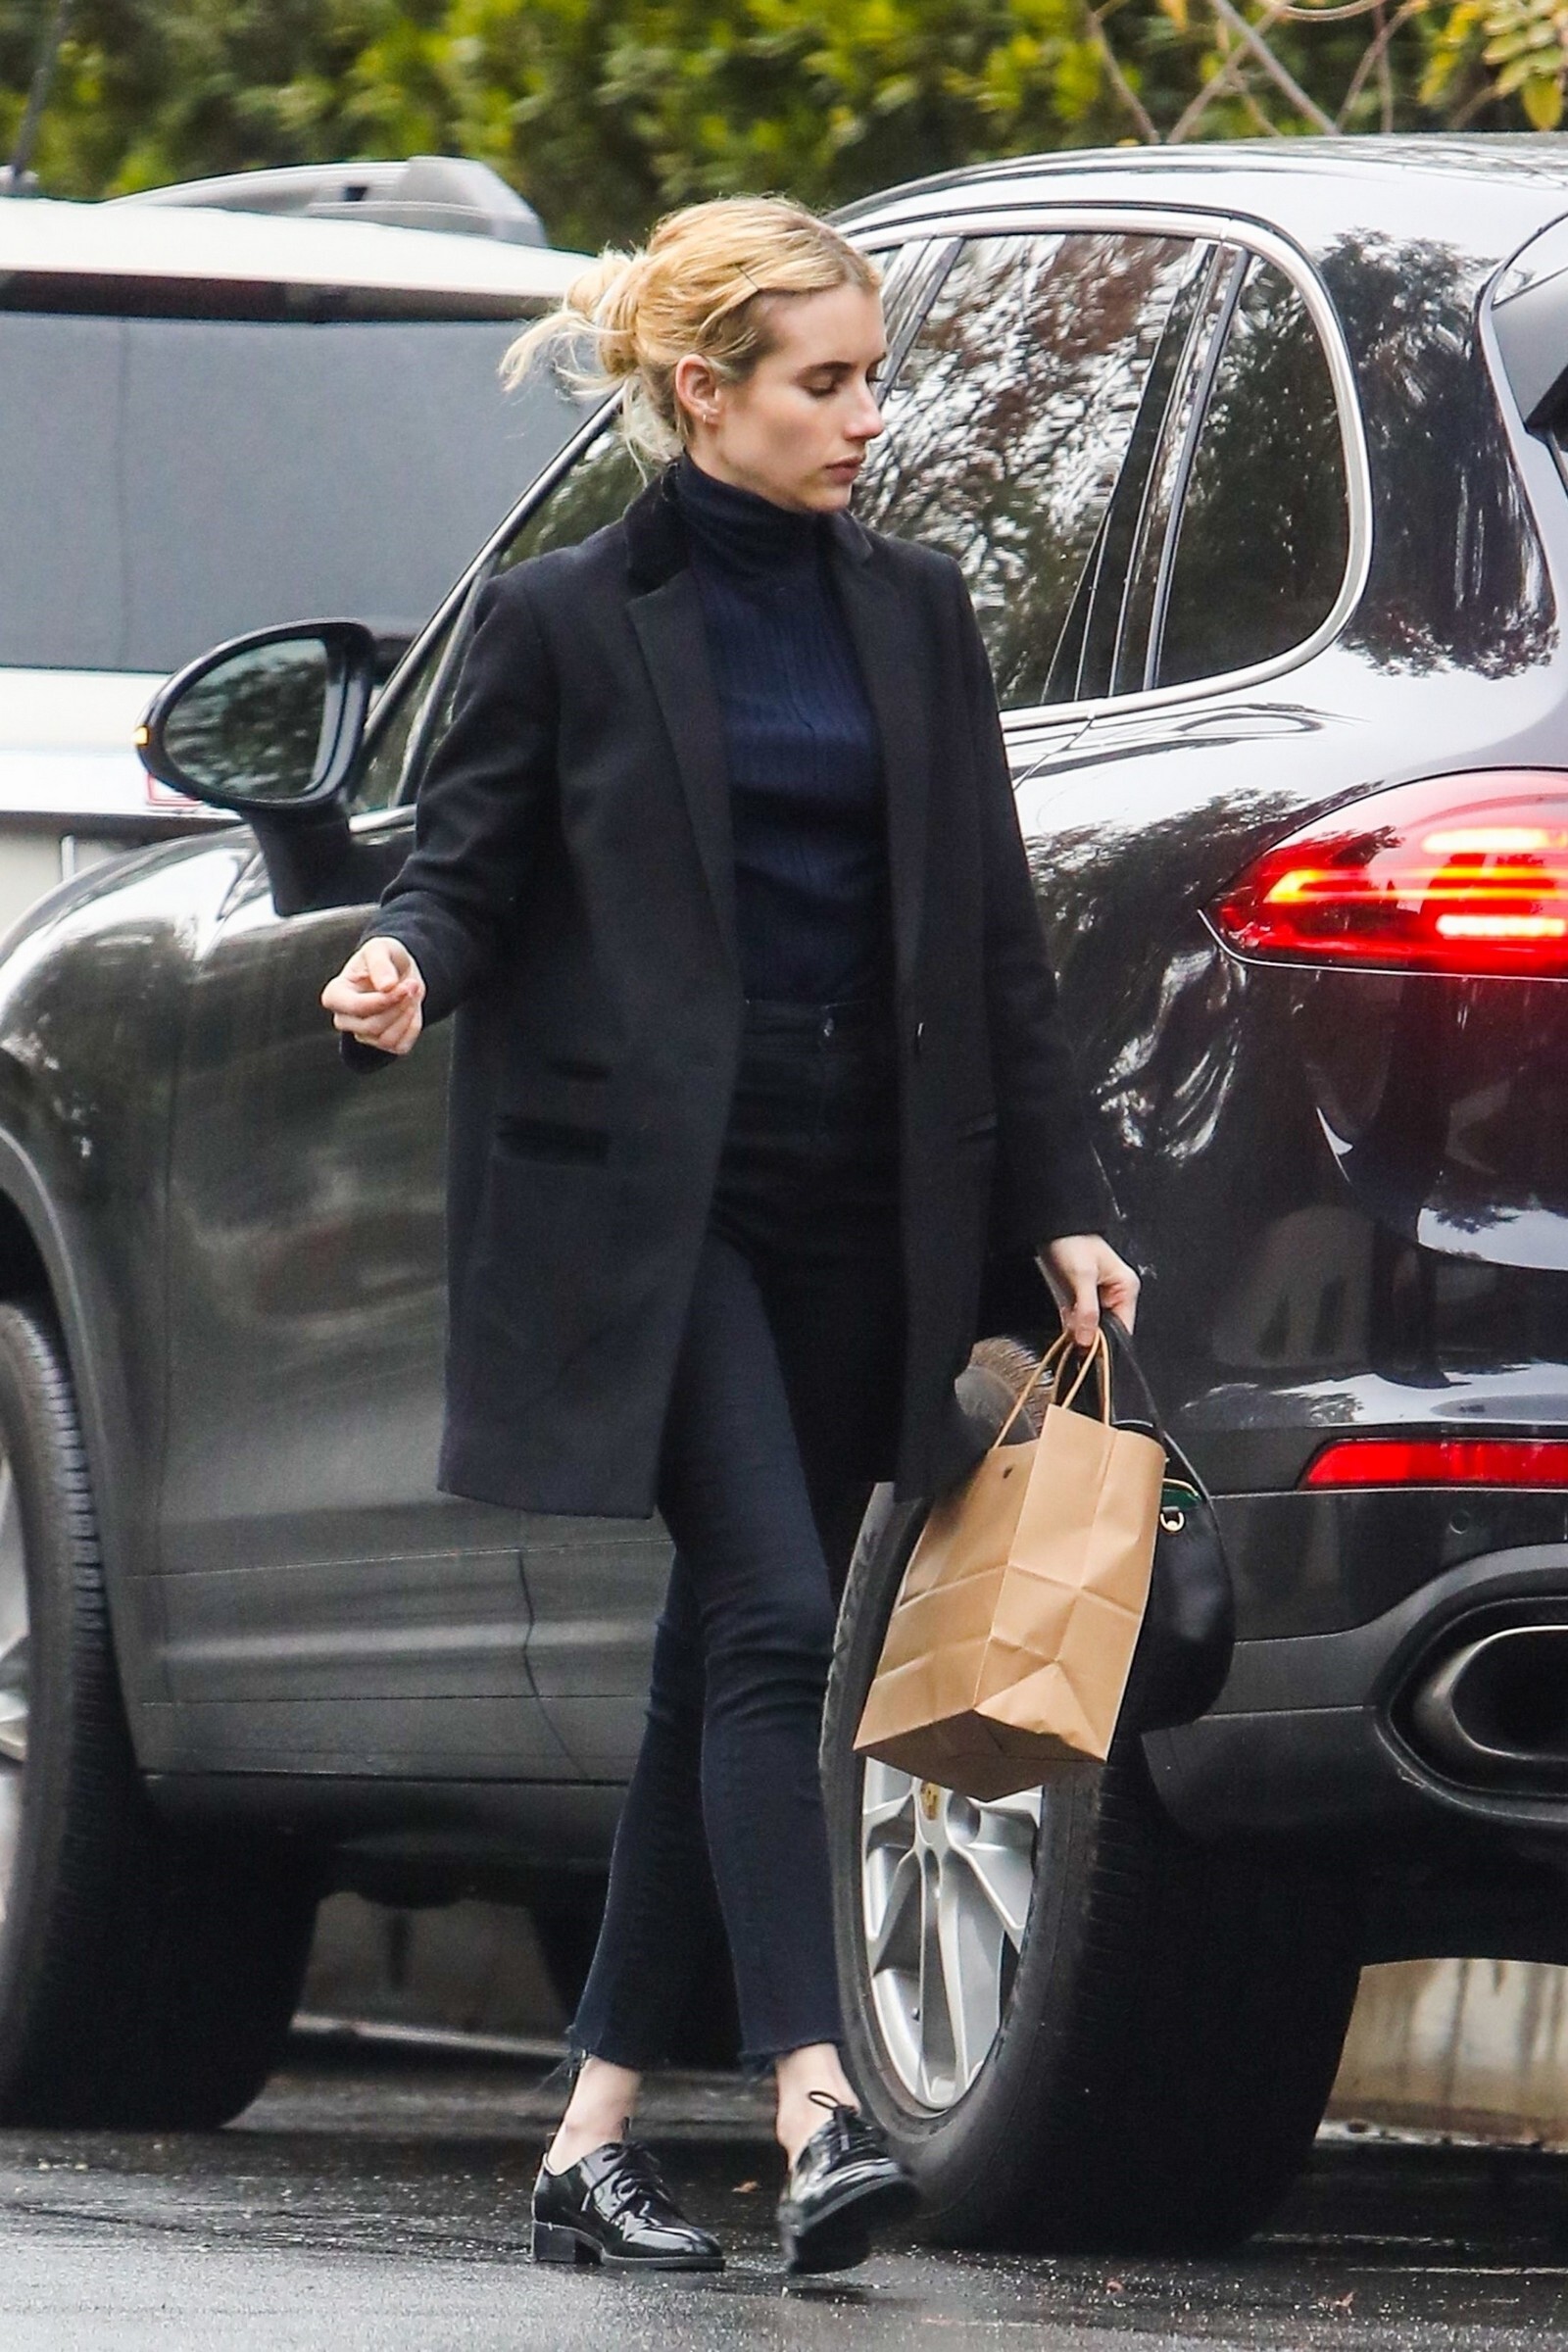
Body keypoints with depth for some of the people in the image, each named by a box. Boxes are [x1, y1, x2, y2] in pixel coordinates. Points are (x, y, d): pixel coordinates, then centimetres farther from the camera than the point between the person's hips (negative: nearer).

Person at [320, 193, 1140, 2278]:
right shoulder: (566, 621, 0)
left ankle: (598, 2130, 13)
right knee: (773, 1620, -18)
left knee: (727, 1659, 7)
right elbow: (469, 861, 2)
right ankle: (814, 2106, -24)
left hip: (862, 1213, 5)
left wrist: (1059, 1207, 9)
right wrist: (408, 963, -23)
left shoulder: (912, 614, 12)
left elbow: (993, 933, 13)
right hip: (655, 1204, -5)